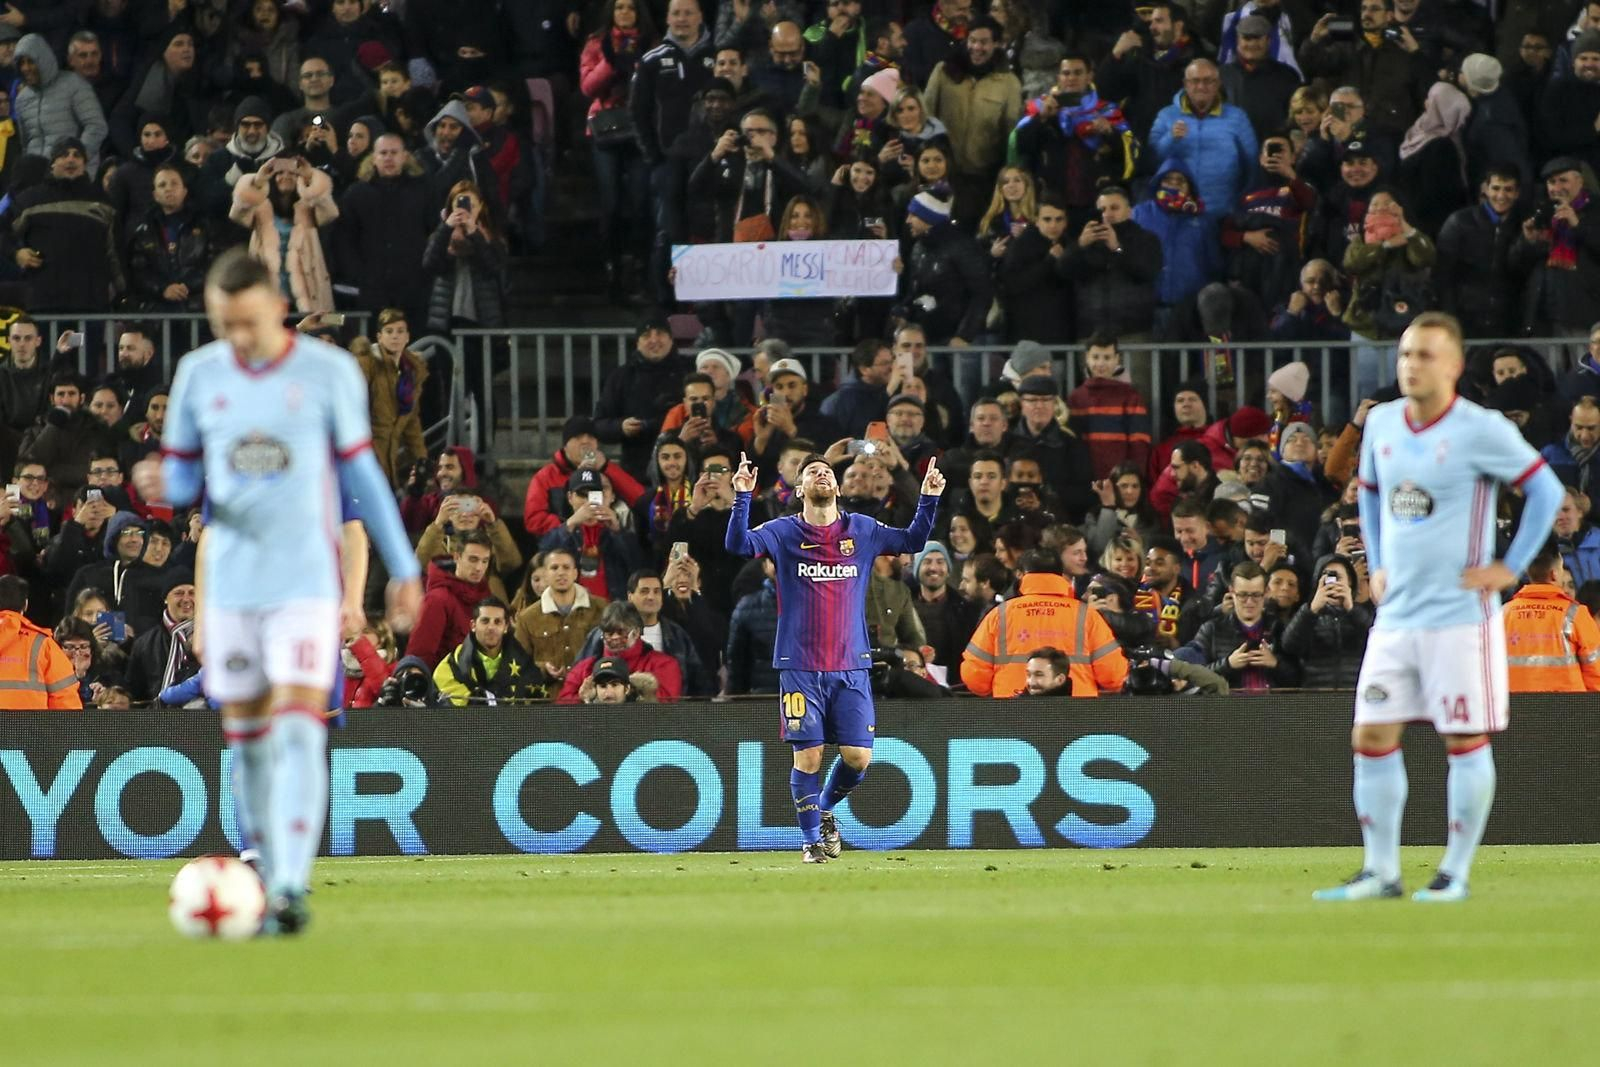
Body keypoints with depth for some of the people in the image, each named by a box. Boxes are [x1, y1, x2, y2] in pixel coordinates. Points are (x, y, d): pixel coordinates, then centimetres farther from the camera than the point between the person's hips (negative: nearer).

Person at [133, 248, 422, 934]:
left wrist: (403, 568, 9)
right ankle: (273, 882, 19)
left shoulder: (328, 372, -1)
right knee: (246, 736, 7)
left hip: (306, 581, -3)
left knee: (298, 727, -16)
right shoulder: (199, 375, 6)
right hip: (231, 583, 3)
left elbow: (360, 472, 7)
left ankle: (291, 887, -23)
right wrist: (158, 484, -14)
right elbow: (184, 477, 11)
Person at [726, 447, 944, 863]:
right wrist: (742, 497, -25)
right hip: (800, 668, -2)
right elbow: (739, 545, -12)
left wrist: (929, 499, -1)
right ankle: (811, 838, 11)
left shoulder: (862, 530, 9)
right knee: (808, 756, -5)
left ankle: (825, 809, 26)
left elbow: (913, 541, 12)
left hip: (851, 667, 2)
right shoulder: (783, 532, 2)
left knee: (858, 757, -2)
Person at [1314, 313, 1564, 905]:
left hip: (1459, 613, -6)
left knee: (1465, 743, -2)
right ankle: (1380, 872, 10)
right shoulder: (1381, 423, 8)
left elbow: (1546, 489, -6)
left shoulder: (1481, 430, -10)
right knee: (1372, 738, 2)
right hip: (1395, 613, 6)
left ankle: (1456, 873, 6)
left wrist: (1510, 568, -8)